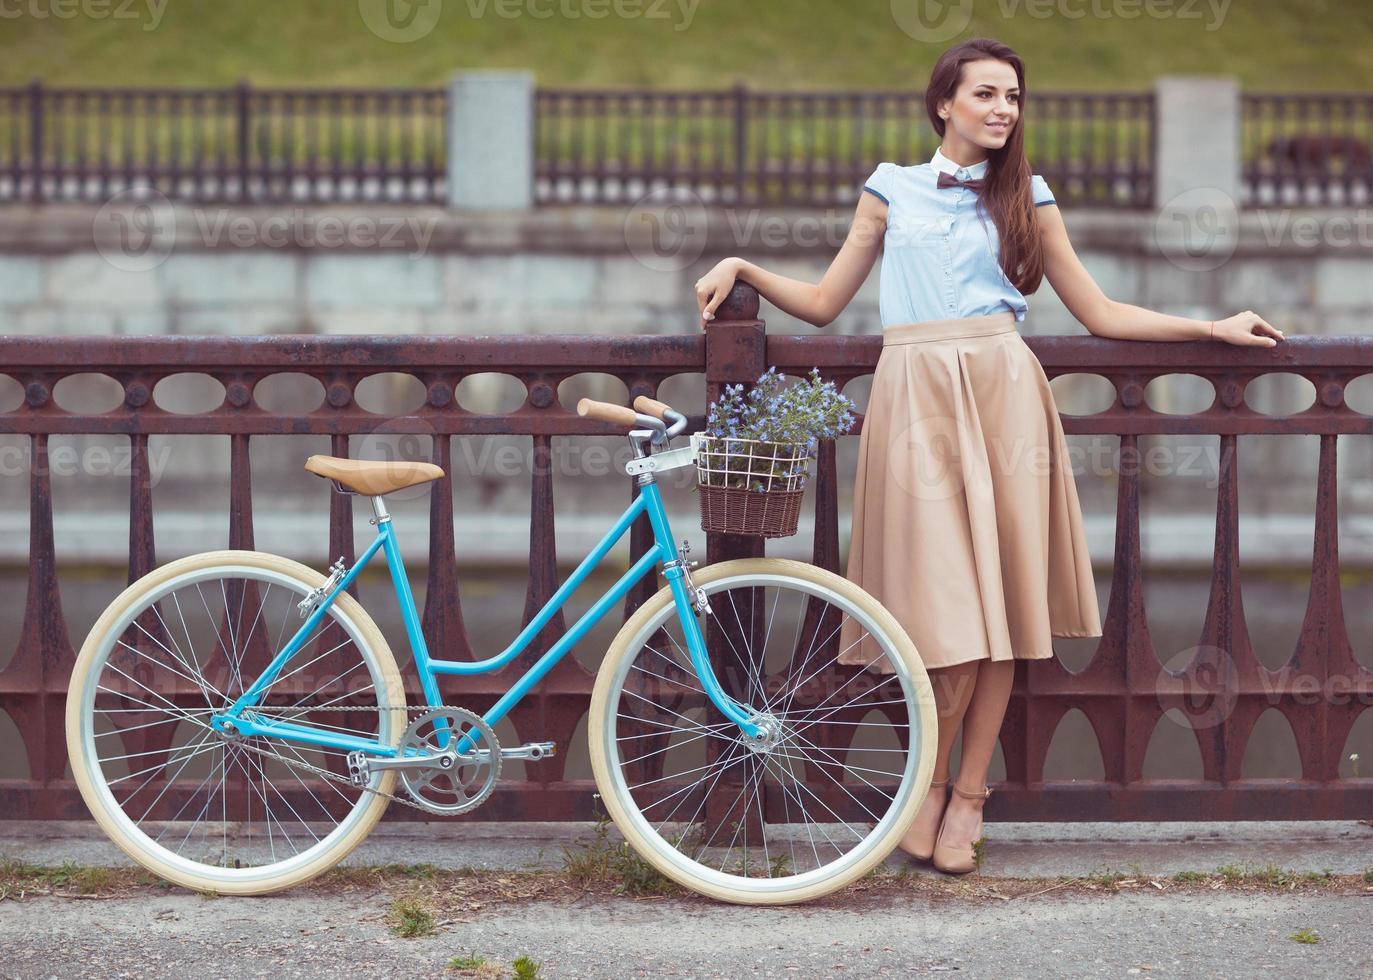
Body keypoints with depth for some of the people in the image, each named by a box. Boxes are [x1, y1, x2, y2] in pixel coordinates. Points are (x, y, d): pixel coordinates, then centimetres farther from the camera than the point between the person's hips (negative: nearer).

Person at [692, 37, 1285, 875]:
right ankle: (932, 784, 6)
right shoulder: (892, 191, 14)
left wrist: (1213, 328, 13)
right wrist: (743, 270, 3)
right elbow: (824, 304, 15)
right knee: (946, 600, -10)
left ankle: (968, 796, 4)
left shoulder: (1026, 199, 14)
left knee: (1002, 594, -4)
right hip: (918, 396, -1)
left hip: (1002, 395, 1)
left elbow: (1100, 313, 17)